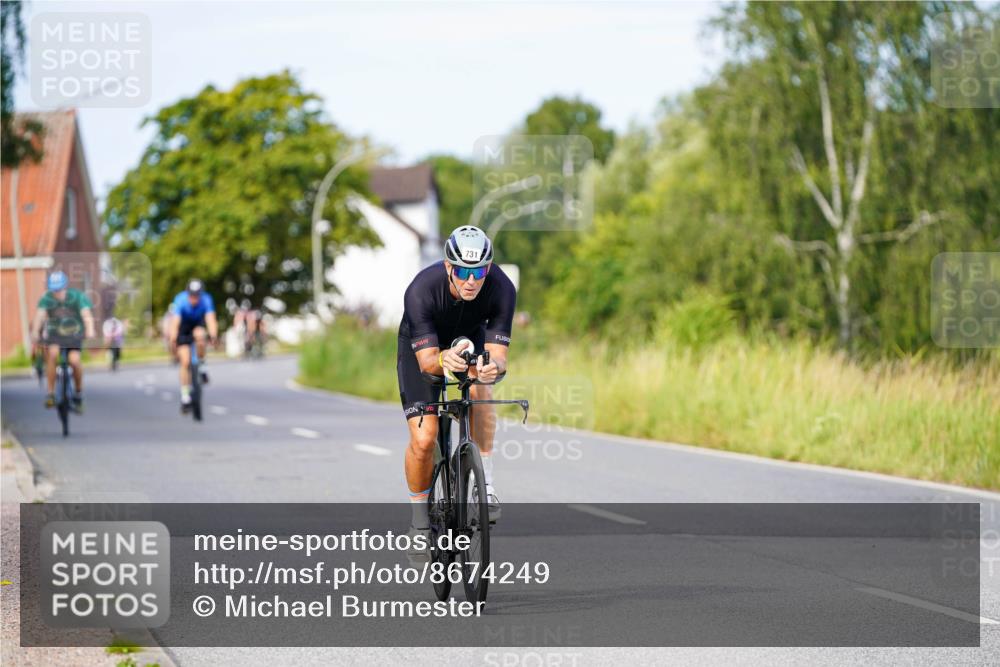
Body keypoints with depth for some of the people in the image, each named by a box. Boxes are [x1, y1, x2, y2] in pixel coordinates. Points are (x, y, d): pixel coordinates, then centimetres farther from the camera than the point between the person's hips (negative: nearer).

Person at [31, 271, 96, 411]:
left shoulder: (77, 296, -16)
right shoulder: (46, 299, -13)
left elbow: (86, 314, -32)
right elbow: (40, 315, -30)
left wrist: (89, 330, -52)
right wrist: (35, 332, -49)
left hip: (74, 336, -1)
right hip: (54, 336, 1)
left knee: (74, 360, -25)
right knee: (52, 353, -30)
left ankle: (78, 392, 1)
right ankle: (50, 394, -23)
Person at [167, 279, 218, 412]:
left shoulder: (206, 300, -29)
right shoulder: (180, 300, -31)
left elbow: (211, 319, -41)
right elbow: (175, 322, -40)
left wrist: (213, 336, -59)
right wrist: (172, 340, -56)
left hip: (198, 324, 1)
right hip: (183, 326, -1)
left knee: (200, 335, -36)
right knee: (185, 362, -11)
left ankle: (201, 366, -12)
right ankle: (185, 397, -1)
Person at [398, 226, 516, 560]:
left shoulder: (501, 289, -32)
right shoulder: (422, 291, -38)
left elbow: (498, 354, -33)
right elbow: (426, 361, -38)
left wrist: (494, 366, -58)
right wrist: (444, 360, -62)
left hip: (470, 337, 2)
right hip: (422, 347, -2)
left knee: (480, 387, -33)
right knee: (423, 439, -15)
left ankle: (486, 486, -23)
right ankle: (420, 522, 8)